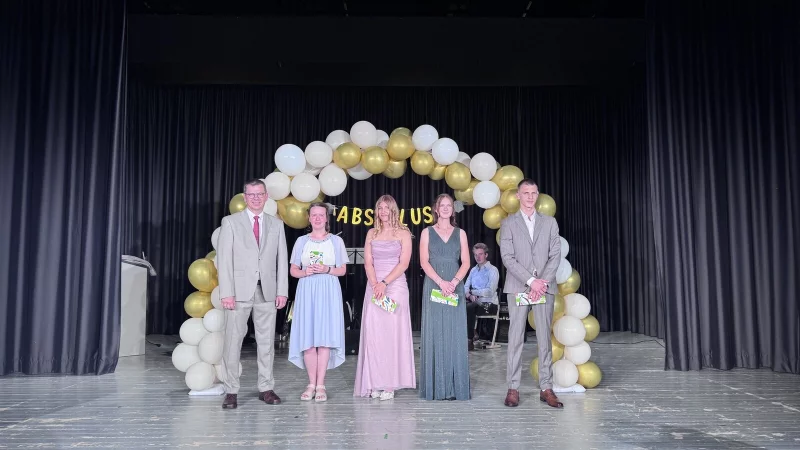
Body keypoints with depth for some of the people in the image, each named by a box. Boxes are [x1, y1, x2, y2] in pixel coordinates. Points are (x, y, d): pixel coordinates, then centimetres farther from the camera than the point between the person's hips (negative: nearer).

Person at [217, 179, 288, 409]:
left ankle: (266, 388, 17)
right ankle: (231, 391, 10)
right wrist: (226, 293, -10)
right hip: (240, 291, -2)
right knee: (233, 341, 0)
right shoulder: (230, 222, 3)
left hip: (267, 292, 3)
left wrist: (282, 291, 1)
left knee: (266, 341, 7)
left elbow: (282, 260, 9)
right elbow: (224, 259, -2)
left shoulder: (276, 224, 11)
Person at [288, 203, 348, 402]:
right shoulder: (301, 241, 10)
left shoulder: (336, 241, 7)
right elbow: (293, 271, 11)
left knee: (325, 337, -5)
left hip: (328, 292, -1)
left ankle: (320, 385, 1)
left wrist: (327, 269, -10)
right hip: (306, 292, 1)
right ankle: (311, 384, 8)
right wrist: (305, 272, -10)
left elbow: (342, 270, 8)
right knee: (307, 338, -2)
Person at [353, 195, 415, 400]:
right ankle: (374, 383, 5)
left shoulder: (403, 233, 4)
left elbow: (403, 263, -5)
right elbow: (368, 262, 5)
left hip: (395, 286, -3)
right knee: (373, 333, -1)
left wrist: (385, 283, -14)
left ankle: (390, 384, 2)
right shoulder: (372, 233, 13)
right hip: (374, 287, 3)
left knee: (392, 332, -4)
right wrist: (375, 285, -10)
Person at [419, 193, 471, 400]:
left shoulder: (460, 233, 12)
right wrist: (441, 282, -14)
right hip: (433, 286, -1)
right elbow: (424, 262, -1)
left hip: (455, 288, 1)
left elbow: (465, 262, 5)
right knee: (434, 334, -1)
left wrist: (454, 282, -12)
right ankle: (436, 386, 4)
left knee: (455, 335, 0)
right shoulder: (427, 232, 8)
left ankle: (455, 386, 6)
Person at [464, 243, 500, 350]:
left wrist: (473, 291, -7)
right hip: (476, 302, 6)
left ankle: (470, 340, -24)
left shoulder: (493, 270, -4)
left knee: (469, 308, -32)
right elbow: (465, 287, 13)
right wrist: (469, 295, -10)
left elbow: (489, 292, -15)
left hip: (489, 304, -6)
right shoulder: (473, 270, 18)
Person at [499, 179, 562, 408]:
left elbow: (555, 255, 5)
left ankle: (546, 389, 9)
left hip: (544, 287, 2)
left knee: (544, 338, 3)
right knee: (516, 338, -1)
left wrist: (543, 282, -8)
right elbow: (507, 257, -3)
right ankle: (513, 388, 4)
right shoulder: (508, 223, 6)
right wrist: (531, 281, -12)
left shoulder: (549, 222, 12)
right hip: (518, 287, -2)